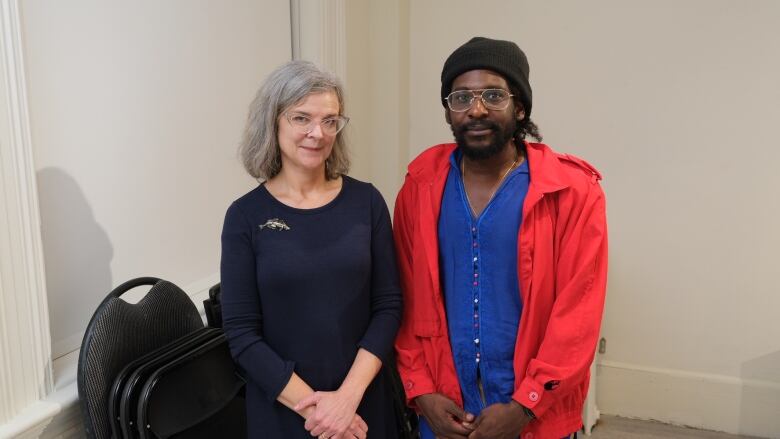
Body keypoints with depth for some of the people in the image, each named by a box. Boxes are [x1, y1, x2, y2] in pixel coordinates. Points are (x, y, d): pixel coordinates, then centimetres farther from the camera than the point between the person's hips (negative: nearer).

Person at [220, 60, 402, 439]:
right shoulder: (246, 215, -8)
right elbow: (241, 333, -8)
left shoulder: (366, 201, -4)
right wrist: (311, 406, -13)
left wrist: (349, 395, -13)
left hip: (364, 404, 1)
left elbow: (388, 306, -4)